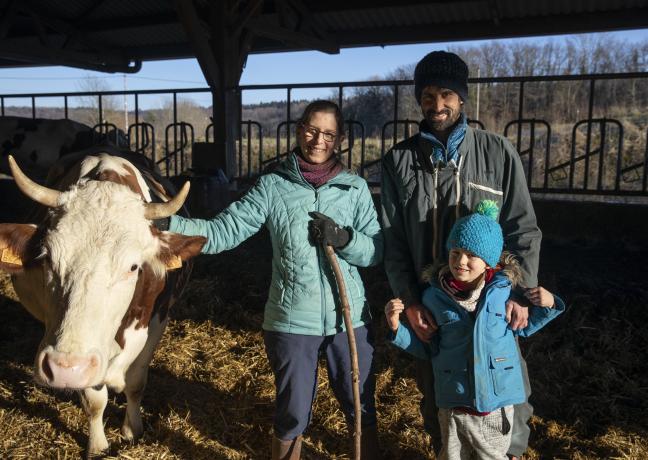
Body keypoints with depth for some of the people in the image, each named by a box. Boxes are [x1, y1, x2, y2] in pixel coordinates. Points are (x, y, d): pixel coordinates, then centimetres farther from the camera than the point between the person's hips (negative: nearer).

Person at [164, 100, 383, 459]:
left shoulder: (355, 187, 1)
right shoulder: (273, 186, -3)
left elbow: (375, 251, -1)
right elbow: (222, 232, -10)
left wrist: (343, 237, -20)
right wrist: (164, 222, -22)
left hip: (350, 319, 2)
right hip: (291, 321, -1)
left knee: (362, 410, 18)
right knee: (292, 416, 17)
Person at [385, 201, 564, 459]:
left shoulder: (504, 289, -7)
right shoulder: (434, 296, -8)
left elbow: (522, 328, 12)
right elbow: (426, 348, 2)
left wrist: (546, 306, -4)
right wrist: (397, 328, -12)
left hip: (497, 400, 0)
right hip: (454, 403, 0)